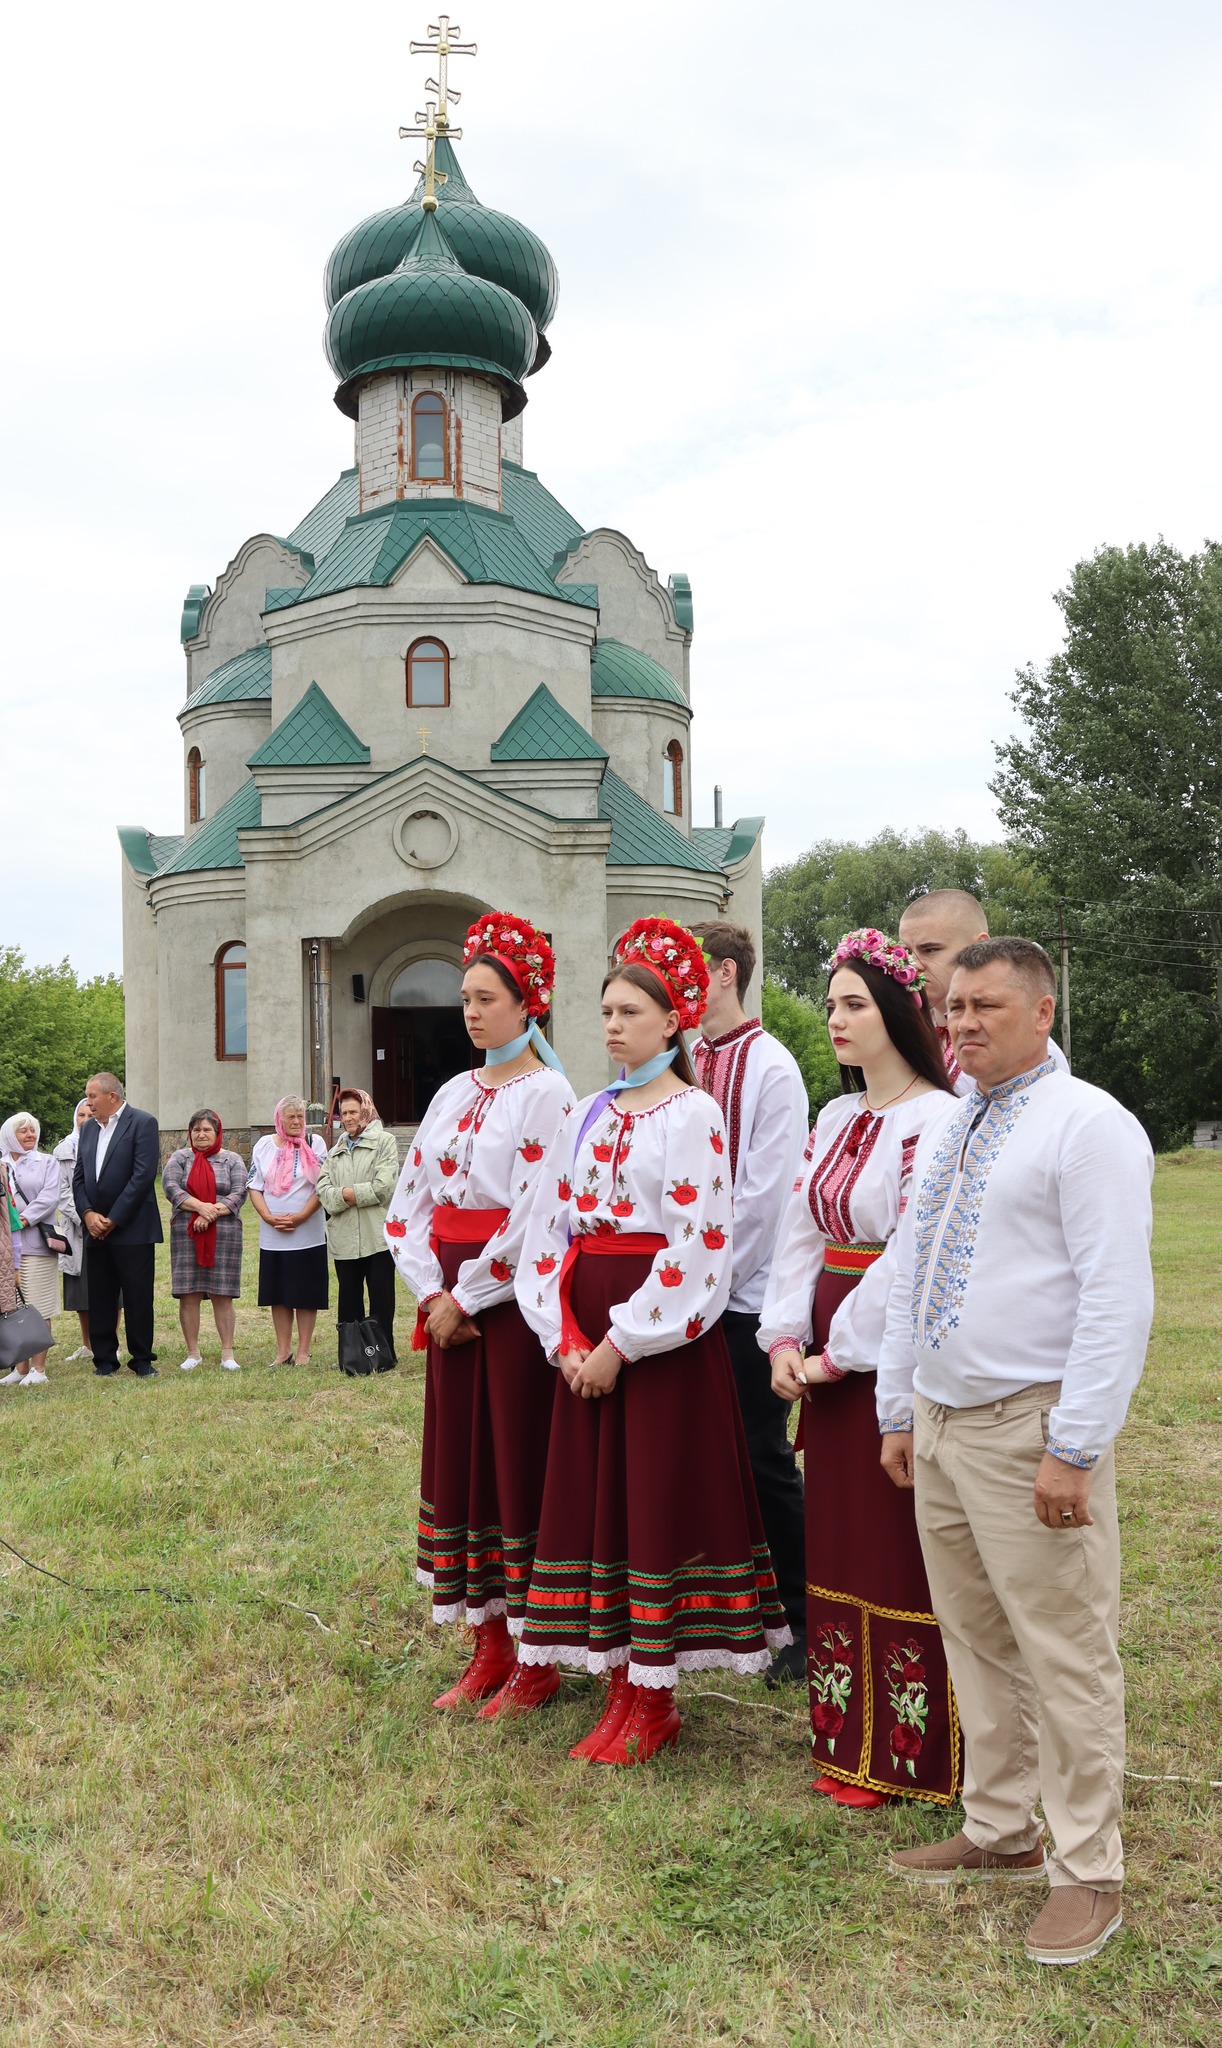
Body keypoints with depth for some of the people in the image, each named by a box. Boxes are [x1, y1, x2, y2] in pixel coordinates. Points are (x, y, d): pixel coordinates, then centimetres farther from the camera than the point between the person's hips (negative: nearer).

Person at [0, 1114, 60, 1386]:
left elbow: (49, 1196, -4)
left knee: (38, 1308, -2)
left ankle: (38, 1369, 1)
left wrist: (24, 1219, -14)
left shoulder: (46, 1162, 9)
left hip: (36, 1244, -2)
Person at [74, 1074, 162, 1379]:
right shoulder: (88, 1128, 14)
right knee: (100, 1299, 8)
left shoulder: (143, 1123, -7)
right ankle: (104, 1359, 17)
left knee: (138, 1298, 1)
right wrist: (87, 1213, -6)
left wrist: (113, 1219, -14)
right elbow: (79, 1177, 12)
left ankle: (142, 1359, 11)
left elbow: (143, 1175, -15)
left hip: (132, 1228, -6)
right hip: (96, 1229, 6)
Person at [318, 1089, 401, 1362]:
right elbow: (323, 1190, 5)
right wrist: (345, 1195, -13)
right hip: (344, 1237, 5)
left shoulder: (384, 1141, 1)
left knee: (381, 1299, 1)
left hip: (377, 1234, -5)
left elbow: (384, 1186, -12)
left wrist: (349, 1192, -9)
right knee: (349, 1299, 10)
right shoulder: (336, 1150, 18)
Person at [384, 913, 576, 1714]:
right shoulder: (454, 1094, 13)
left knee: (518, 1464, -1)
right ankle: (490, 1650, 22)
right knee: (459, 1461, 10)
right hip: (451, 1301, 7)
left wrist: (466, 1297, -12)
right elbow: (410, 1201, 10)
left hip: (512, 1297, -7)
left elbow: (535, 1214, -17)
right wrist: (432, 1293, -3)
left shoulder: (546, 1094, -9)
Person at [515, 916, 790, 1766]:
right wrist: (566, 1336, -1)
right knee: (592, 1495, 9)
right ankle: (621, 1685, 21)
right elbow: (552, 1228, 10)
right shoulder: (590, 1114, 12)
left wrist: (622, 1344, -15)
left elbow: (696, 1248, -14)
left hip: (662, 1332, -7)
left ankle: (655, 1701, 12)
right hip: (587, 1336, 7)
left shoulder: (694, 1114, -8)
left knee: (658, 1499, 0)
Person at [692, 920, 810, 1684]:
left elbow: (762, 1194, -14)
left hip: (747, 1295, -6)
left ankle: (803, 1624, 15)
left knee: (764, 1457, 1)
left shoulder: (770, 1068, -10)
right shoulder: (685, 1064, 10)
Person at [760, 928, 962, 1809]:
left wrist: (841, 1352, -14)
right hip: (828, 1354, 8)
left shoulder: (936, 1120, -14)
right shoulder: (838, 1117, 12)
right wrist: (784, 1338, 0)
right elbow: (801, 1232, 10)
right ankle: (850, 1739, 27)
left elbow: (913, 1259, -19)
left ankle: (907, 1754, 15)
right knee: (839, 1544, 14)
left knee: (900, 1553, 1)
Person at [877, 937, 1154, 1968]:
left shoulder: (1088, 1124, -12)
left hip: (1029, 1432, -8)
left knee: (1065, 1658, 2)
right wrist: (899, 1413, 17)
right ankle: (1000, 1833, 32)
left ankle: (1089, 1874, 16)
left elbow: (1117, 1299, -18)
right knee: (976, 1643, 17)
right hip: (940, 1427, 8)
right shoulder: (947, 1135, 14)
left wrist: (1074, 1452, -20)